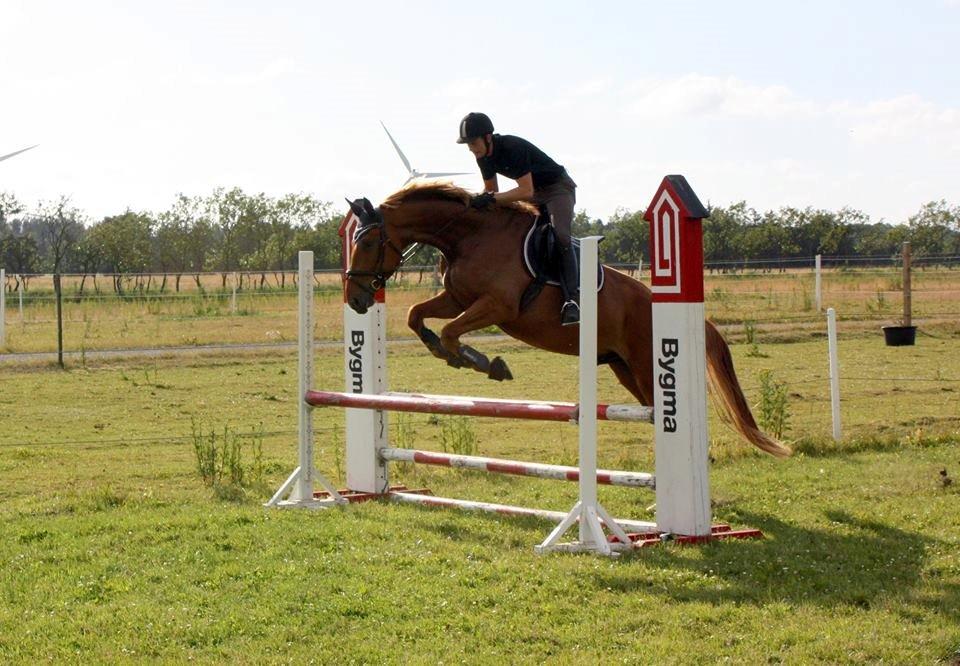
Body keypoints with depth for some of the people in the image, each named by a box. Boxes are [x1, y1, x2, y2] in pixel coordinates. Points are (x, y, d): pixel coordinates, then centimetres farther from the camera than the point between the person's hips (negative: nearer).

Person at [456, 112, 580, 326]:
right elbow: (491, 190, 9)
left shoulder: (513, 148, -31)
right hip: (532, 191, 10)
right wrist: (476, 201, -11)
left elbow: (526, 191, -34)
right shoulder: (483, 156, -5)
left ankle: (571, 299, -34)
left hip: (558, 187, -10)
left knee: (560, 235, -29)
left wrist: (491, 198, -38)